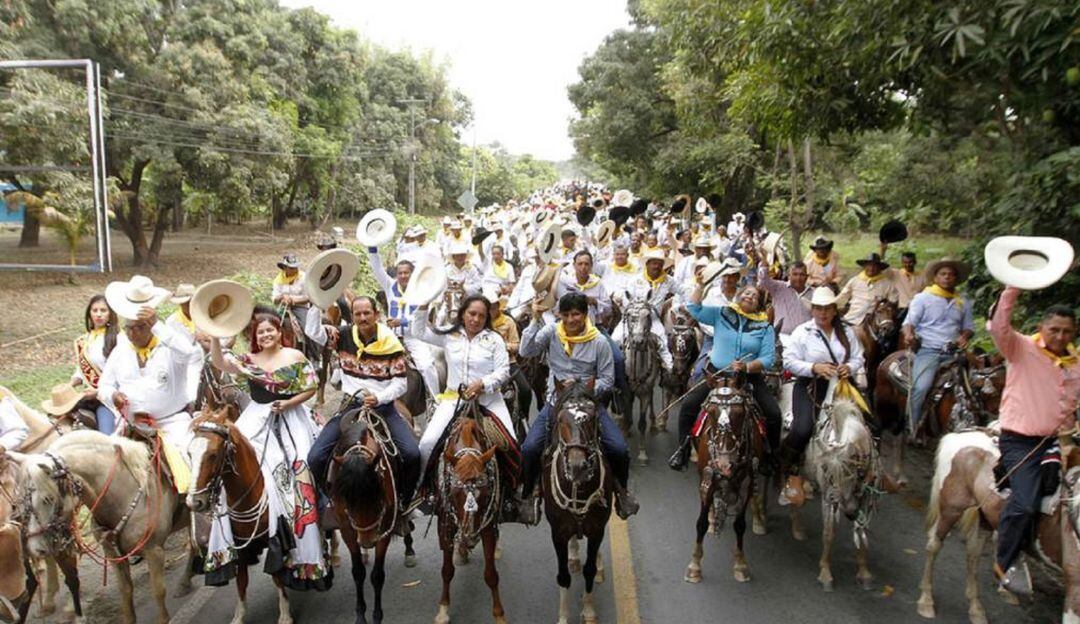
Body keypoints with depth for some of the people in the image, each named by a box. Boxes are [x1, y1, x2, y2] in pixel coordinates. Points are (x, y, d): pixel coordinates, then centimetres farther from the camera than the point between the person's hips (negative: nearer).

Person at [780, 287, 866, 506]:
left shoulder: (847, 332, 13)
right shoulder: (802, 332, 1)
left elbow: (859, 358, 12)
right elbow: (789, 361, -6)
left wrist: (849, 367, -11)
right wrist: (814, 368, -20)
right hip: (810, 387, -4)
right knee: (803, 428, -23)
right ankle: (792, 475, -8)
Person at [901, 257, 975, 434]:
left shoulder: (963, 303, 19)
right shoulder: (923, 297, 7)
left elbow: (969, 327, 23)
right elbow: (909, 322, 1)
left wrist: (964, 337, -1)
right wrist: (909, 335, -21)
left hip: (953, 353, 4)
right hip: (928, 351, -4)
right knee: (921, 387, -23)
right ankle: (912, 429, -16)